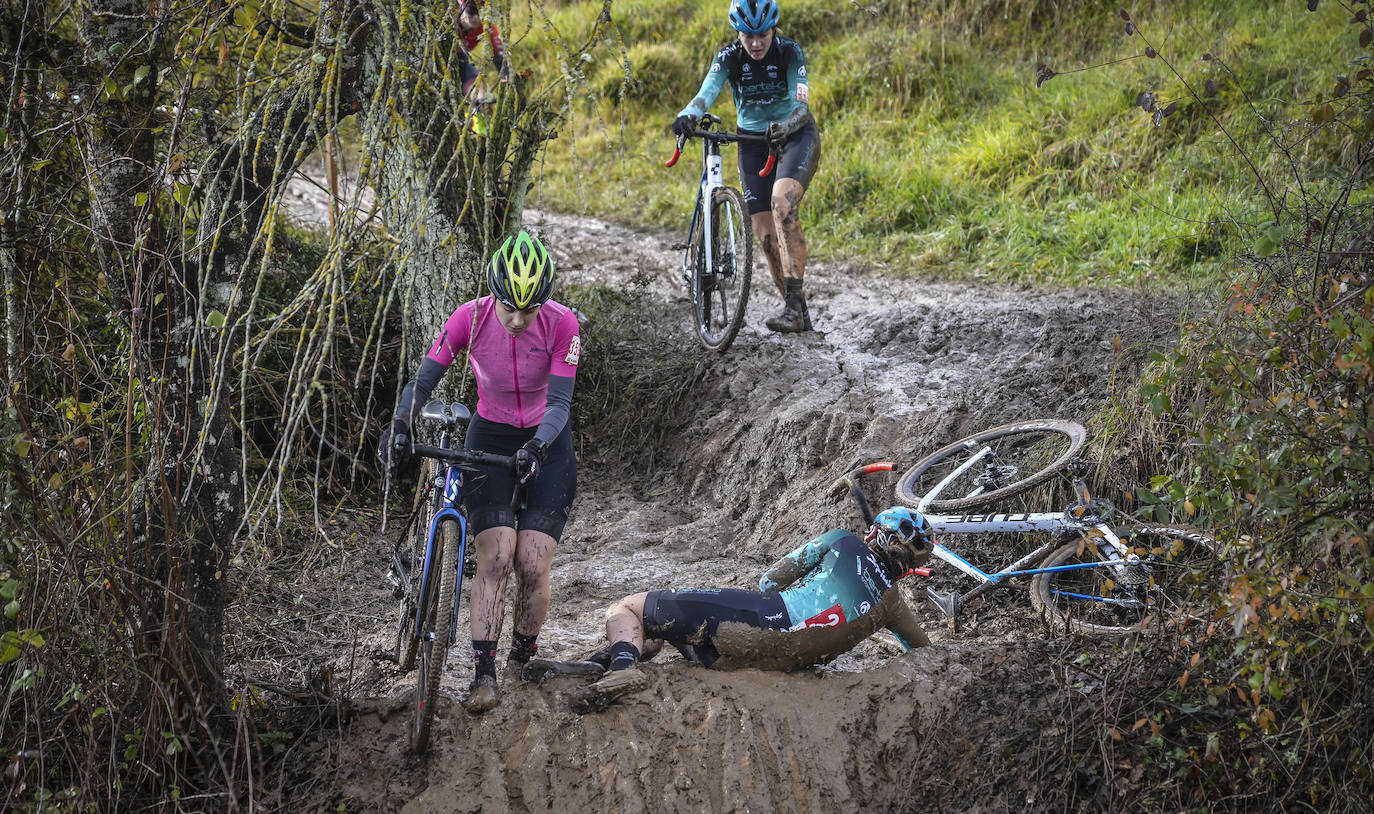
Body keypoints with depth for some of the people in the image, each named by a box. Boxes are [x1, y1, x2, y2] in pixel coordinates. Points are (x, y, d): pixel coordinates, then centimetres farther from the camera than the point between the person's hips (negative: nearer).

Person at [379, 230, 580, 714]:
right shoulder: (471, 317, -17)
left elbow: (559, 401, -23)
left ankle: (524, 658, 14)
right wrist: (400, 424, -29)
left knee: (533, 567, -11)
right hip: (489, 438, 1)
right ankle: (484, 673, -16)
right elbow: (424, 379, -12)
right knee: (495, 558, -17)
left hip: (546, 444, -1)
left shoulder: (562, 324, -20)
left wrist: (537, 447, -40)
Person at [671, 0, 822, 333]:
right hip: (753, 143, 3)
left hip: (795, 135, -3)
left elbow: (801, 106, -26)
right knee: (766, 235, -4)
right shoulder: (728, 57, -12)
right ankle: (800, 315, 9)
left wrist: (784, 127, -48)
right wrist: (688, 116, -50)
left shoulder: (789, 52, -17)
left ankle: (794, 303, -32)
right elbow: (706, 94, -27)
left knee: (782, 200, -31)